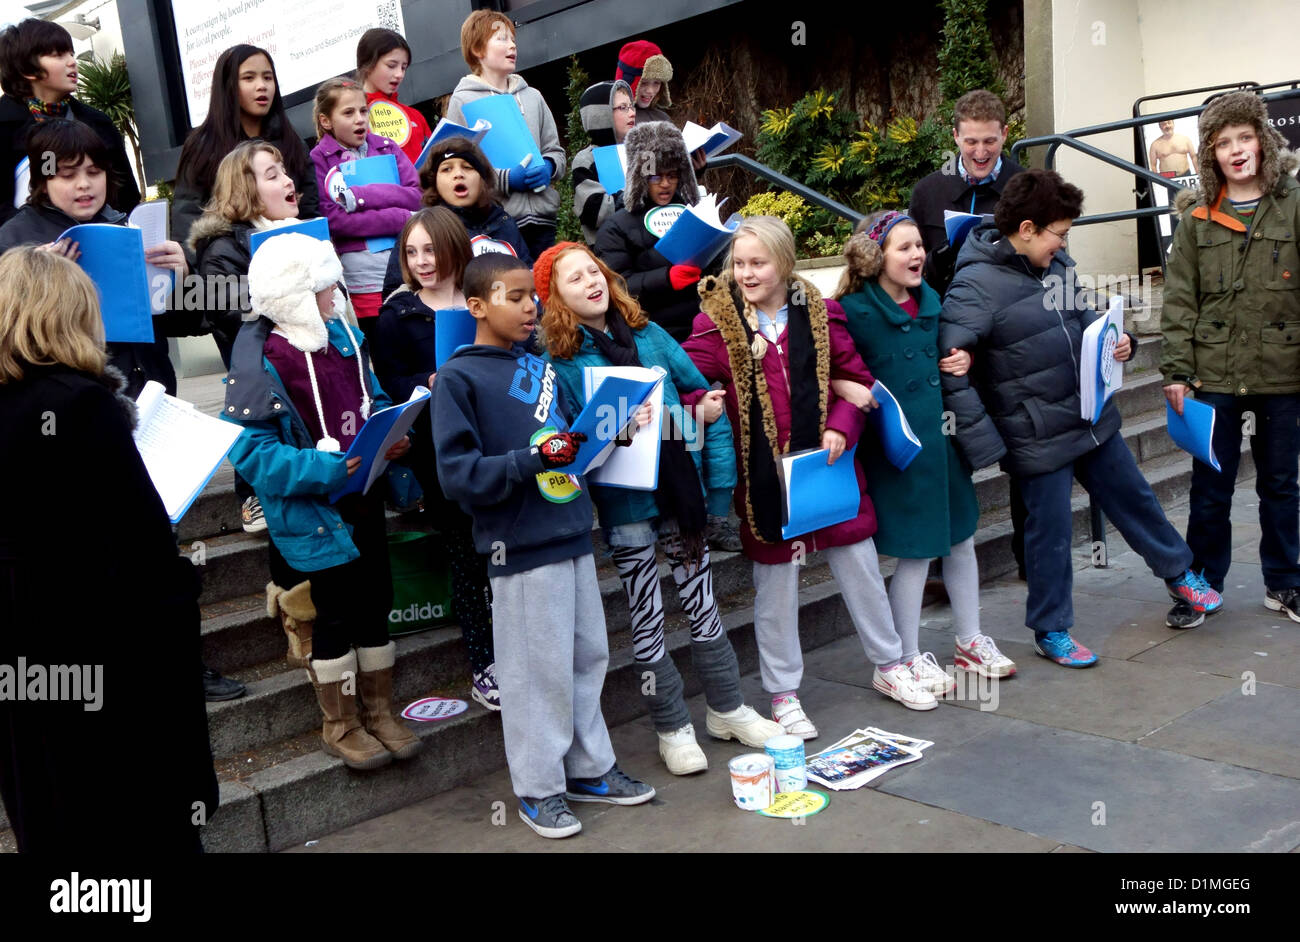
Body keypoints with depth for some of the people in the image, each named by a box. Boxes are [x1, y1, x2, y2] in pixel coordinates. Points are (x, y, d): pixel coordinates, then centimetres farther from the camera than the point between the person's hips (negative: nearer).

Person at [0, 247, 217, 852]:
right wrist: (177, 602, -6)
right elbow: (143, 531, -19)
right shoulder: (82, 401, -18)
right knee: (145, 821, 9)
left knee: (49, 825, 20)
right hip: (109, 647, -7)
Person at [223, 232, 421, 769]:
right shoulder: (263, 359, -18)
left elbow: (371, 401, 16)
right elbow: (249, 448, -20)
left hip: (363, 499, 7)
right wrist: (326, 469, -28)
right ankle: (341, 726, 25)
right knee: (336, 614, 5)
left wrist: (393, 438, -5)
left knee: (375, 603, 15)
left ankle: (378, 711, 33)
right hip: (311, 512, -6)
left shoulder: (341, 334, 3)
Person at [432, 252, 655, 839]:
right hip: (521, 547, -6)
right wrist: (533, 460, -23)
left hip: (573, 534, 7)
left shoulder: (541, 367, 11)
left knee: (587, 656, 15)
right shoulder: (459, 377, -7)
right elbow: (458, 476, -14)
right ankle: (539, 788, 20)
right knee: (538, 670, 3)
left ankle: (589, 768, 31)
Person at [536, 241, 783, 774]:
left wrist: (719, 479, 0)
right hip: (625, 506, -3)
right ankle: (672, 729, 23)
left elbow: (702, 392, 6)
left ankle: (727, 710, 31)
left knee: (702, 604, 15)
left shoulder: (647, 334, 5)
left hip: (681, 492, 3)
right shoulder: (560, 364, -5)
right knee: (647, 622, 8)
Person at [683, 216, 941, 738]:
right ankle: (783, 694, 24)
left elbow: (857, 378, 7)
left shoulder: (820, 314, 2)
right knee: (776, 586, 7)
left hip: (827, 465, 2)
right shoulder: (716, 323, -4)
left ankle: (889, 666, 35)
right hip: (763, 475, -2)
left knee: (861, 568, 14)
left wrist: (841, 426, -9)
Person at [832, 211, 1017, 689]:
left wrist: (961, 359, 3)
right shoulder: (855, 311, -13)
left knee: (960, 538, 17)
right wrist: (844, 386, -33)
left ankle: (970, 642, 35)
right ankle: (909, 659, 21)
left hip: (944, 436, 7)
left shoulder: (930, 300, 8)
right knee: (915, 552, 2)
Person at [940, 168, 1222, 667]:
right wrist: (983, 440, -25)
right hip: (1038, 436, -7)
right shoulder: (976, 285, -21)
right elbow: (950, 369, -25)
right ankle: (1051, 630, 26)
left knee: (1134, 497, 23)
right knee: (1051, 531, 6)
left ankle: (1178, 573, 46)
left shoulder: (1058, 264, 3)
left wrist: (1117, 341, -1)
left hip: (1095, 418, 7)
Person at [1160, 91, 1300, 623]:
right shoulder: (1197, 219, 3)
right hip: (1214, 375, 0)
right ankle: (1203, 584, 22)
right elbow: (1179, 301, 2)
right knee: (1211, 486, 7)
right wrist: (1176, 372, -3)